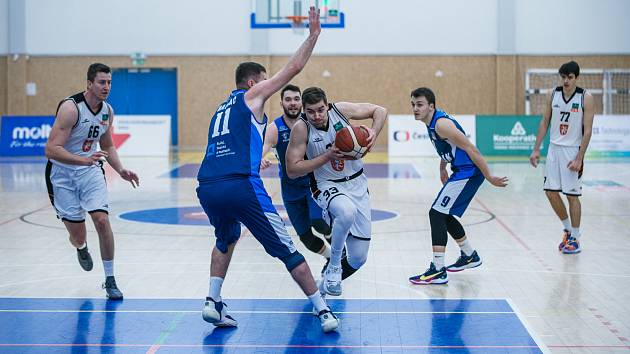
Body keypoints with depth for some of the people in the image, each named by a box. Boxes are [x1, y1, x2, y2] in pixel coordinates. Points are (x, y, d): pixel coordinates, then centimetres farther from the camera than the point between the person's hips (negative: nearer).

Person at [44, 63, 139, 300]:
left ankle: (110, 280, -1)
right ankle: (82, 249, 41)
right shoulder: (70, 108, -23)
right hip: (62, 173, -4)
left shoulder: (108, 111, -1)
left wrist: (120, 170, 3)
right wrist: (84, 160, -40)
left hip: (91, 170, 4)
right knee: (78, 237, 0)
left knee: (102, 220, -16)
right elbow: (51, 150, -29)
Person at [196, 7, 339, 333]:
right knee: (287, 250, 2)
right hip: (241, 185, -6)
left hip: (207, 187, 7)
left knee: (226, 239, 33)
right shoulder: (252, 95, 13)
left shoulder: (222, 108, 31)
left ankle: (213, 302, 19)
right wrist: (313, 35, 20)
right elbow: (293, 67, 11)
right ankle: (324, 312, 3)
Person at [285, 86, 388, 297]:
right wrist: (328, 156, -26)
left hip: (357, 184, 4)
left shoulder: (340, 110, -11)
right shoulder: (301, 129, -18)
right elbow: (292, 170, -19)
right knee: (347, 211, -42)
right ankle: (334, 266, -17)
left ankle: (329, 281, 33)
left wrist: (373, 133, -18)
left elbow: (379, 111, 2)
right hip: (327, 186, -4)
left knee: (358, 258, 2)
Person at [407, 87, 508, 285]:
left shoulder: (441, 124, -21)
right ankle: (469, 256, 37)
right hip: (462, 172, 10)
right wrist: (442, 168, 31)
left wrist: (490, 178, -20)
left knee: (436, 213, -14)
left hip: (469, 172, -10)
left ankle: (438, 271, -16)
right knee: (443, 215, 20)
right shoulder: (432, 122, 9)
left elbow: (471, 149, -21)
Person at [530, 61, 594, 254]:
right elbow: (545, 122, 10)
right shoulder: (553, 95, 4)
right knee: (551, 192, 4)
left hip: (572, 151, -5)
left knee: (572, 195, -2)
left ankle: (575, 238, 10)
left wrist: (579, 158, -16)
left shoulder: (585, 98, -9)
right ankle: (567, 229, 24)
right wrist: (536, 149, 4)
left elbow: (587, 130, -10)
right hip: (554, 149, 5)